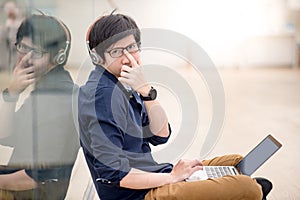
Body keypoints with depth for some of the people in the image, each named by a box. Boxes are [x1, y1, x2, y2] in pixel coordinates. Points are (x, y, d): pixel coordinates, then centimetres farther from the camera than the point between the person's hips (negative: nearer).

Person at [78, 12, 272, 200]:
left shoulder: (120, 85, 9)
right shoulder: (102, 94, -19)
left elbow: (161, 135, 4)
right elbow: (112, 172, -25)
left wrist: (146, 90, -11)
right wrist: (171, 177, -15)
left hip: (148, 176, 10)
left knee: (237, 163, 20)